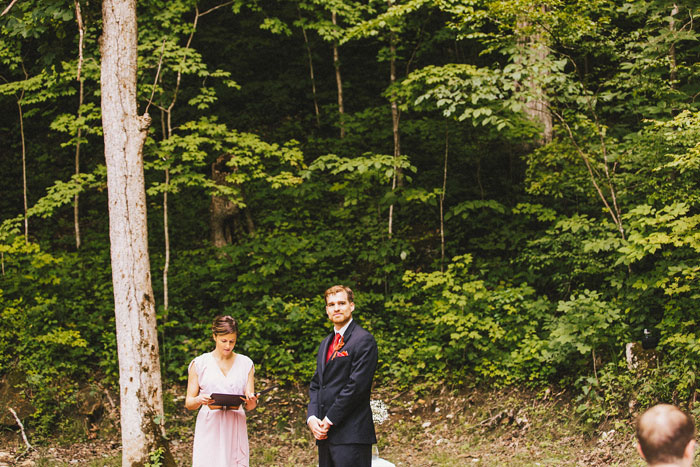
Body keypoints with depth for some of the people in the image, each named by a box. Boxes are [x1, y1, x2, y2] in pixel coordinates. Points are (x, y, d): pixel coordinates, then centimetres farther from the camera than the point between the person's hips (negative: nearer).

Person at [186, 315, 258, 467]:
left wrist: (252, 401, -15)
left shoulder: (246, 364, 11)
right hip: (209, 428, -1)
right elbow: (188, 403, 4)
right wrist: (200, 400, -18)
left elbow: (249, 406, 8)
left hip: (235, 427, 2)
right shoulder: (199, 364, 6)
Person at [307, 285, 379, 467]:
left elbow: (357, 385, -14)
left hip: (351, 434, -8)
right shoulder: (325, 343, 21)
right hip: (325, 432, 8)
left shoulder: (363, 340, -6)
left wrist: (329, 419, -13)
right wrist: (312, 418, 1)